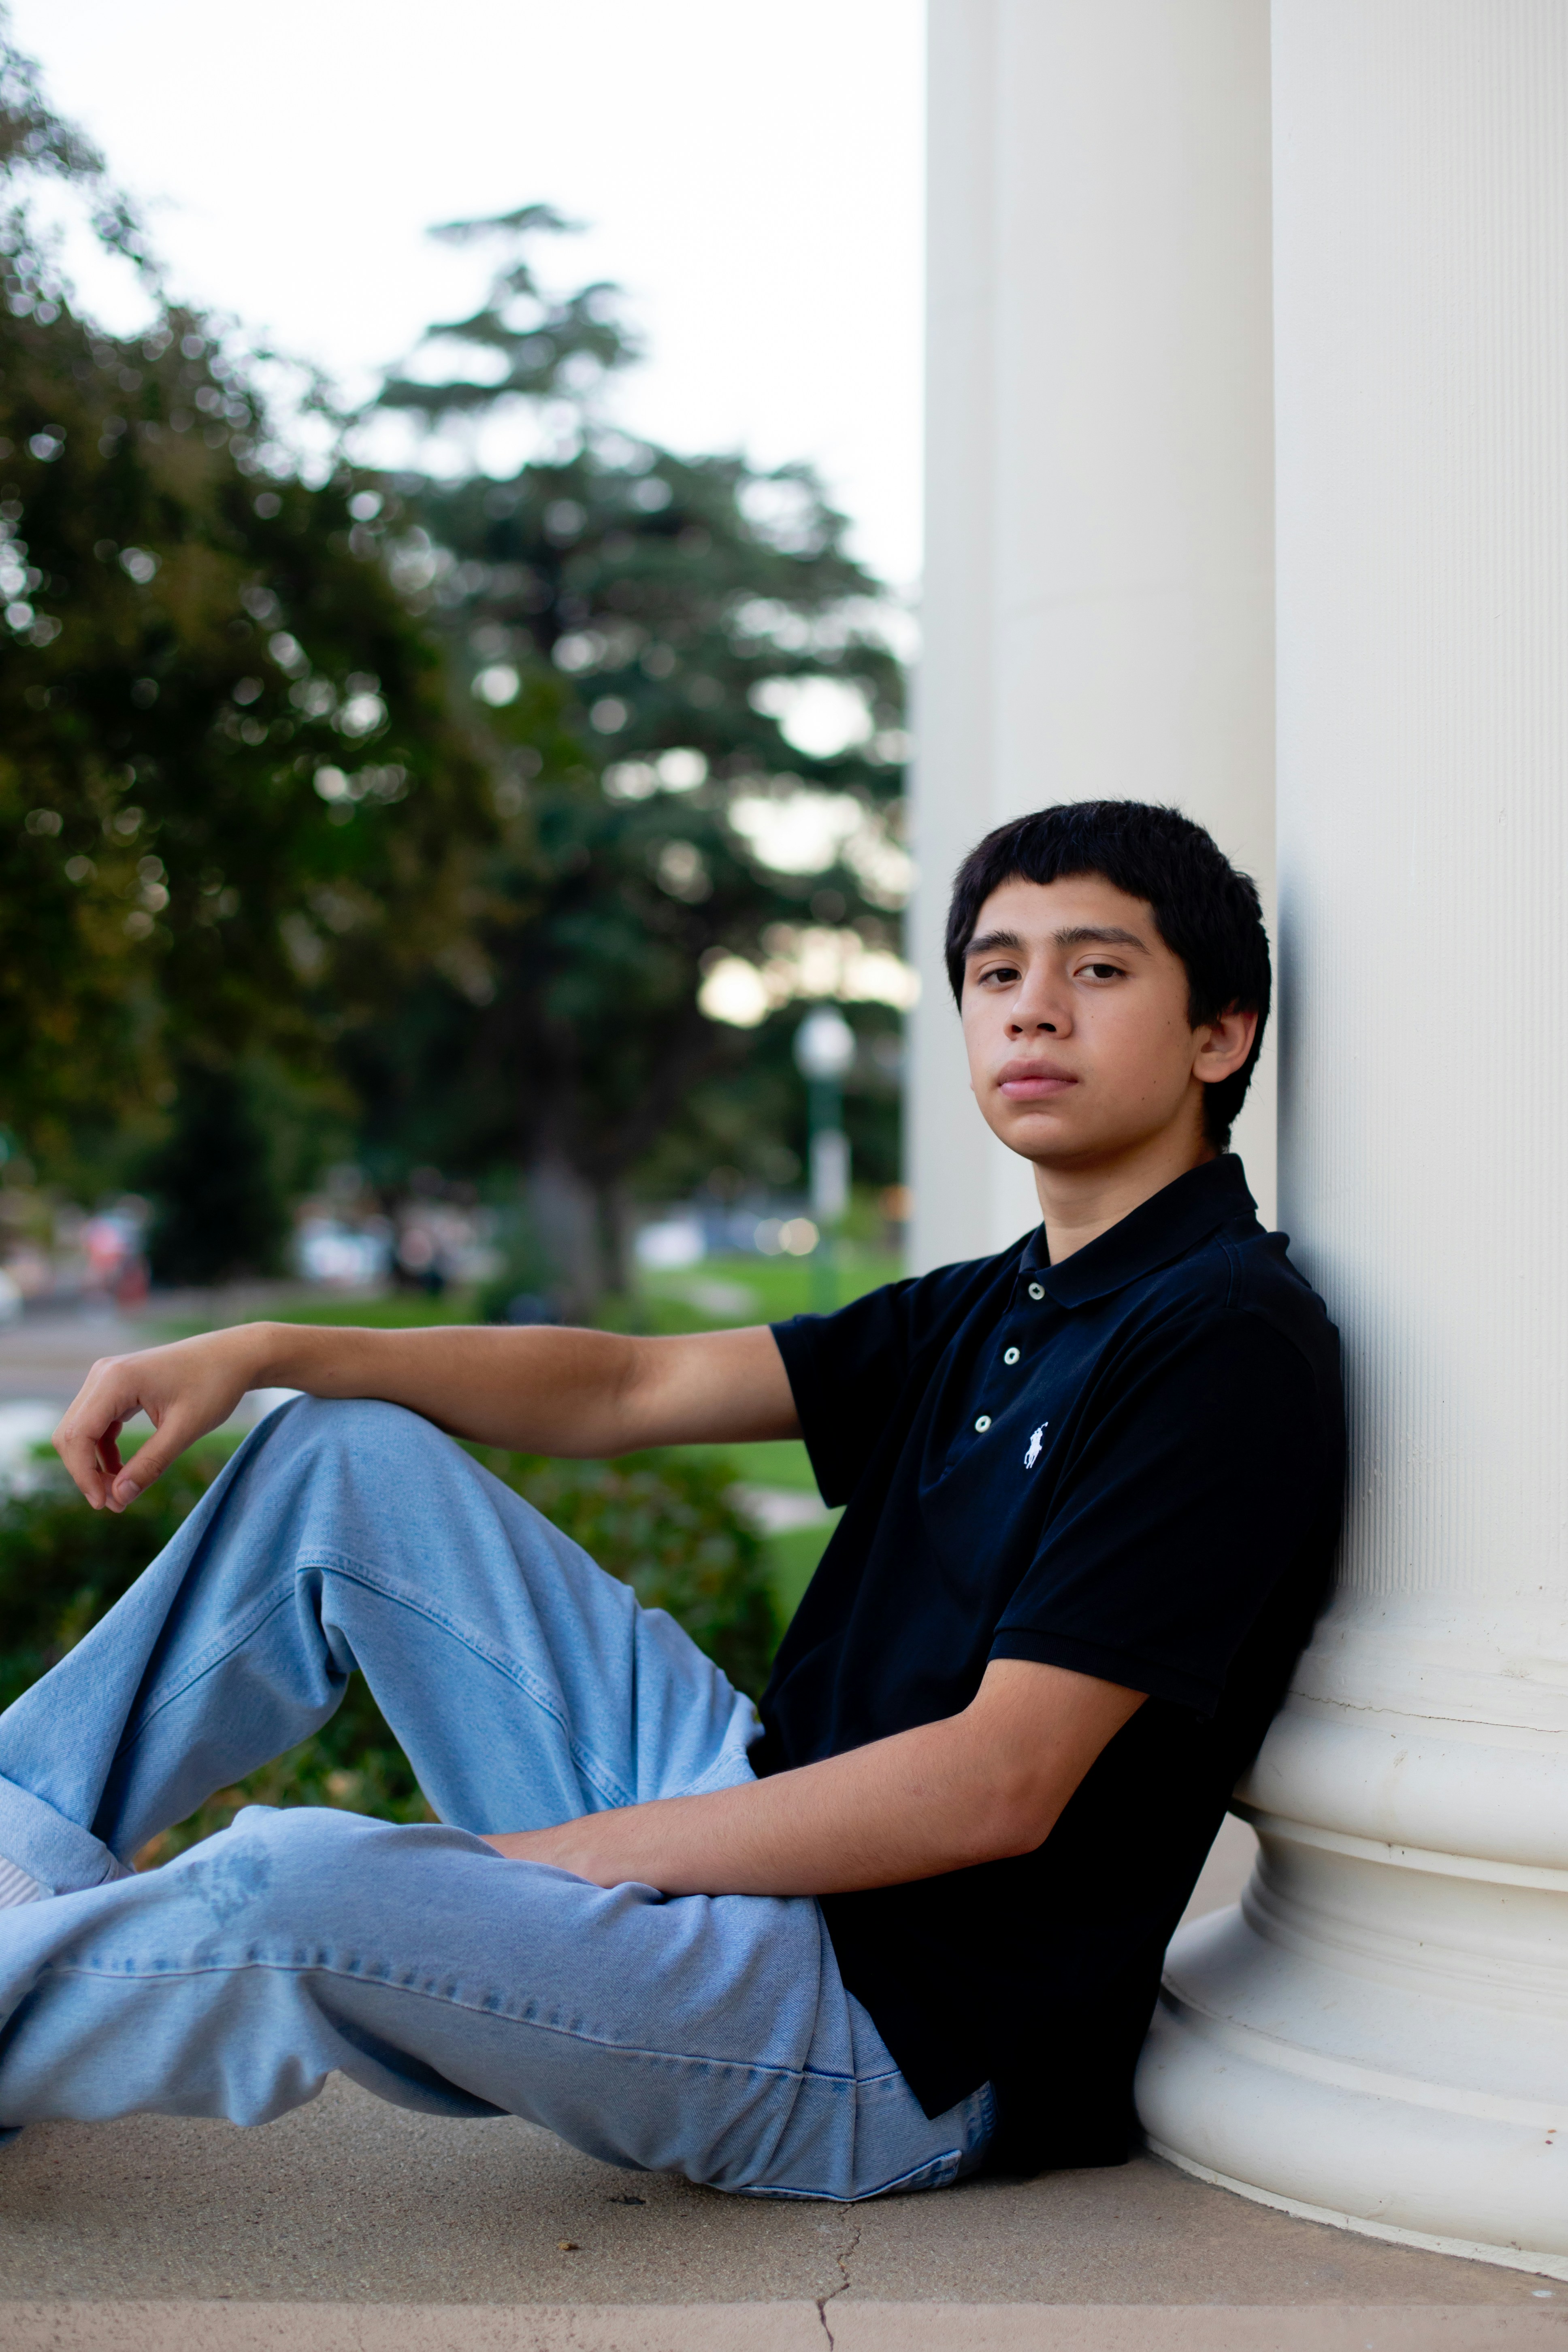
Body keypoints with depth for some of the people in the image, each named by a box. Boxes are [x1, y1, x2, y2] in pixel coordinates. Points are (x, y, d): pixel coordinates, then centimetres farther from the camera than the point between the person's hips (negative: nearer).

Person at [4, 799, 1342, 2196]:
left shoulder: (1226, 1337, -15)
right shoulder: (989, 1313, 13)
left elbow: (996, 1787, -21)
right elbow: (629, 1386, 11)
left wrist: (556, 1853, -16)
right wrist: (260, 1353, 1)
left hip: (896, 2036, -9)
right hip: (760, 1835, 9)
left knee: (295, 1888, -31)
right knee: (347, 1456, 8)